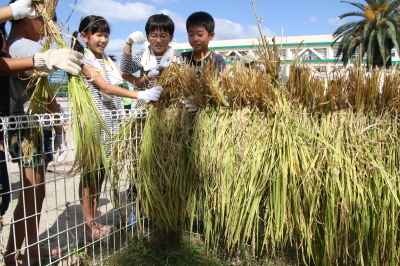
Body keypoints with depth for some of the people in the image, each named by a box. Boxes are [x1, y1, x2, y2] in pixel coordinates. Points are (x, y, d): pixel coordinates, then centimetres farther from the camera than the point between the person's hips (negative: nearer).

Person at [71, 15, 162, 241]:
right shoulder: (84, 61, -8)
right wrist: (140, 95, -26)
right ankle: (89, 224, 15)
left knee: (101, 173, 11)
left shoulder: (108, 60, 14)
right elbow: (106, 88, -19)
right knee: (90, 174, 2)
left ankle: (95, 221, 23)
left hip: (110, 123, 7)